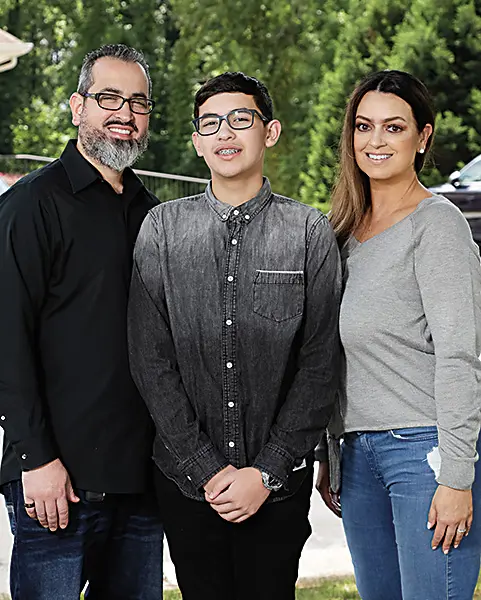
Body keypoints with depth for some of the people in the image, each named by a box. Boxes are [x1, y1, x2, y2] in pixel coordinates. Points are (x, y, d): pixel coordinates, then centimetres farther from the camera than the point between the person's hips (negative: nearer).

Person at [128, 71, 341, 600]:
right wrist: (207, 469, -8)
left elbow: (320, 364, -3)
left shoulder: (310, 232, -1)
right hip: (184, 480, 1)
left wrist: (266, 472, -9)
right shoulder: (162, 228, 2)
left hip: (278, 485, -1)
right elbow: (151, 361, -2)